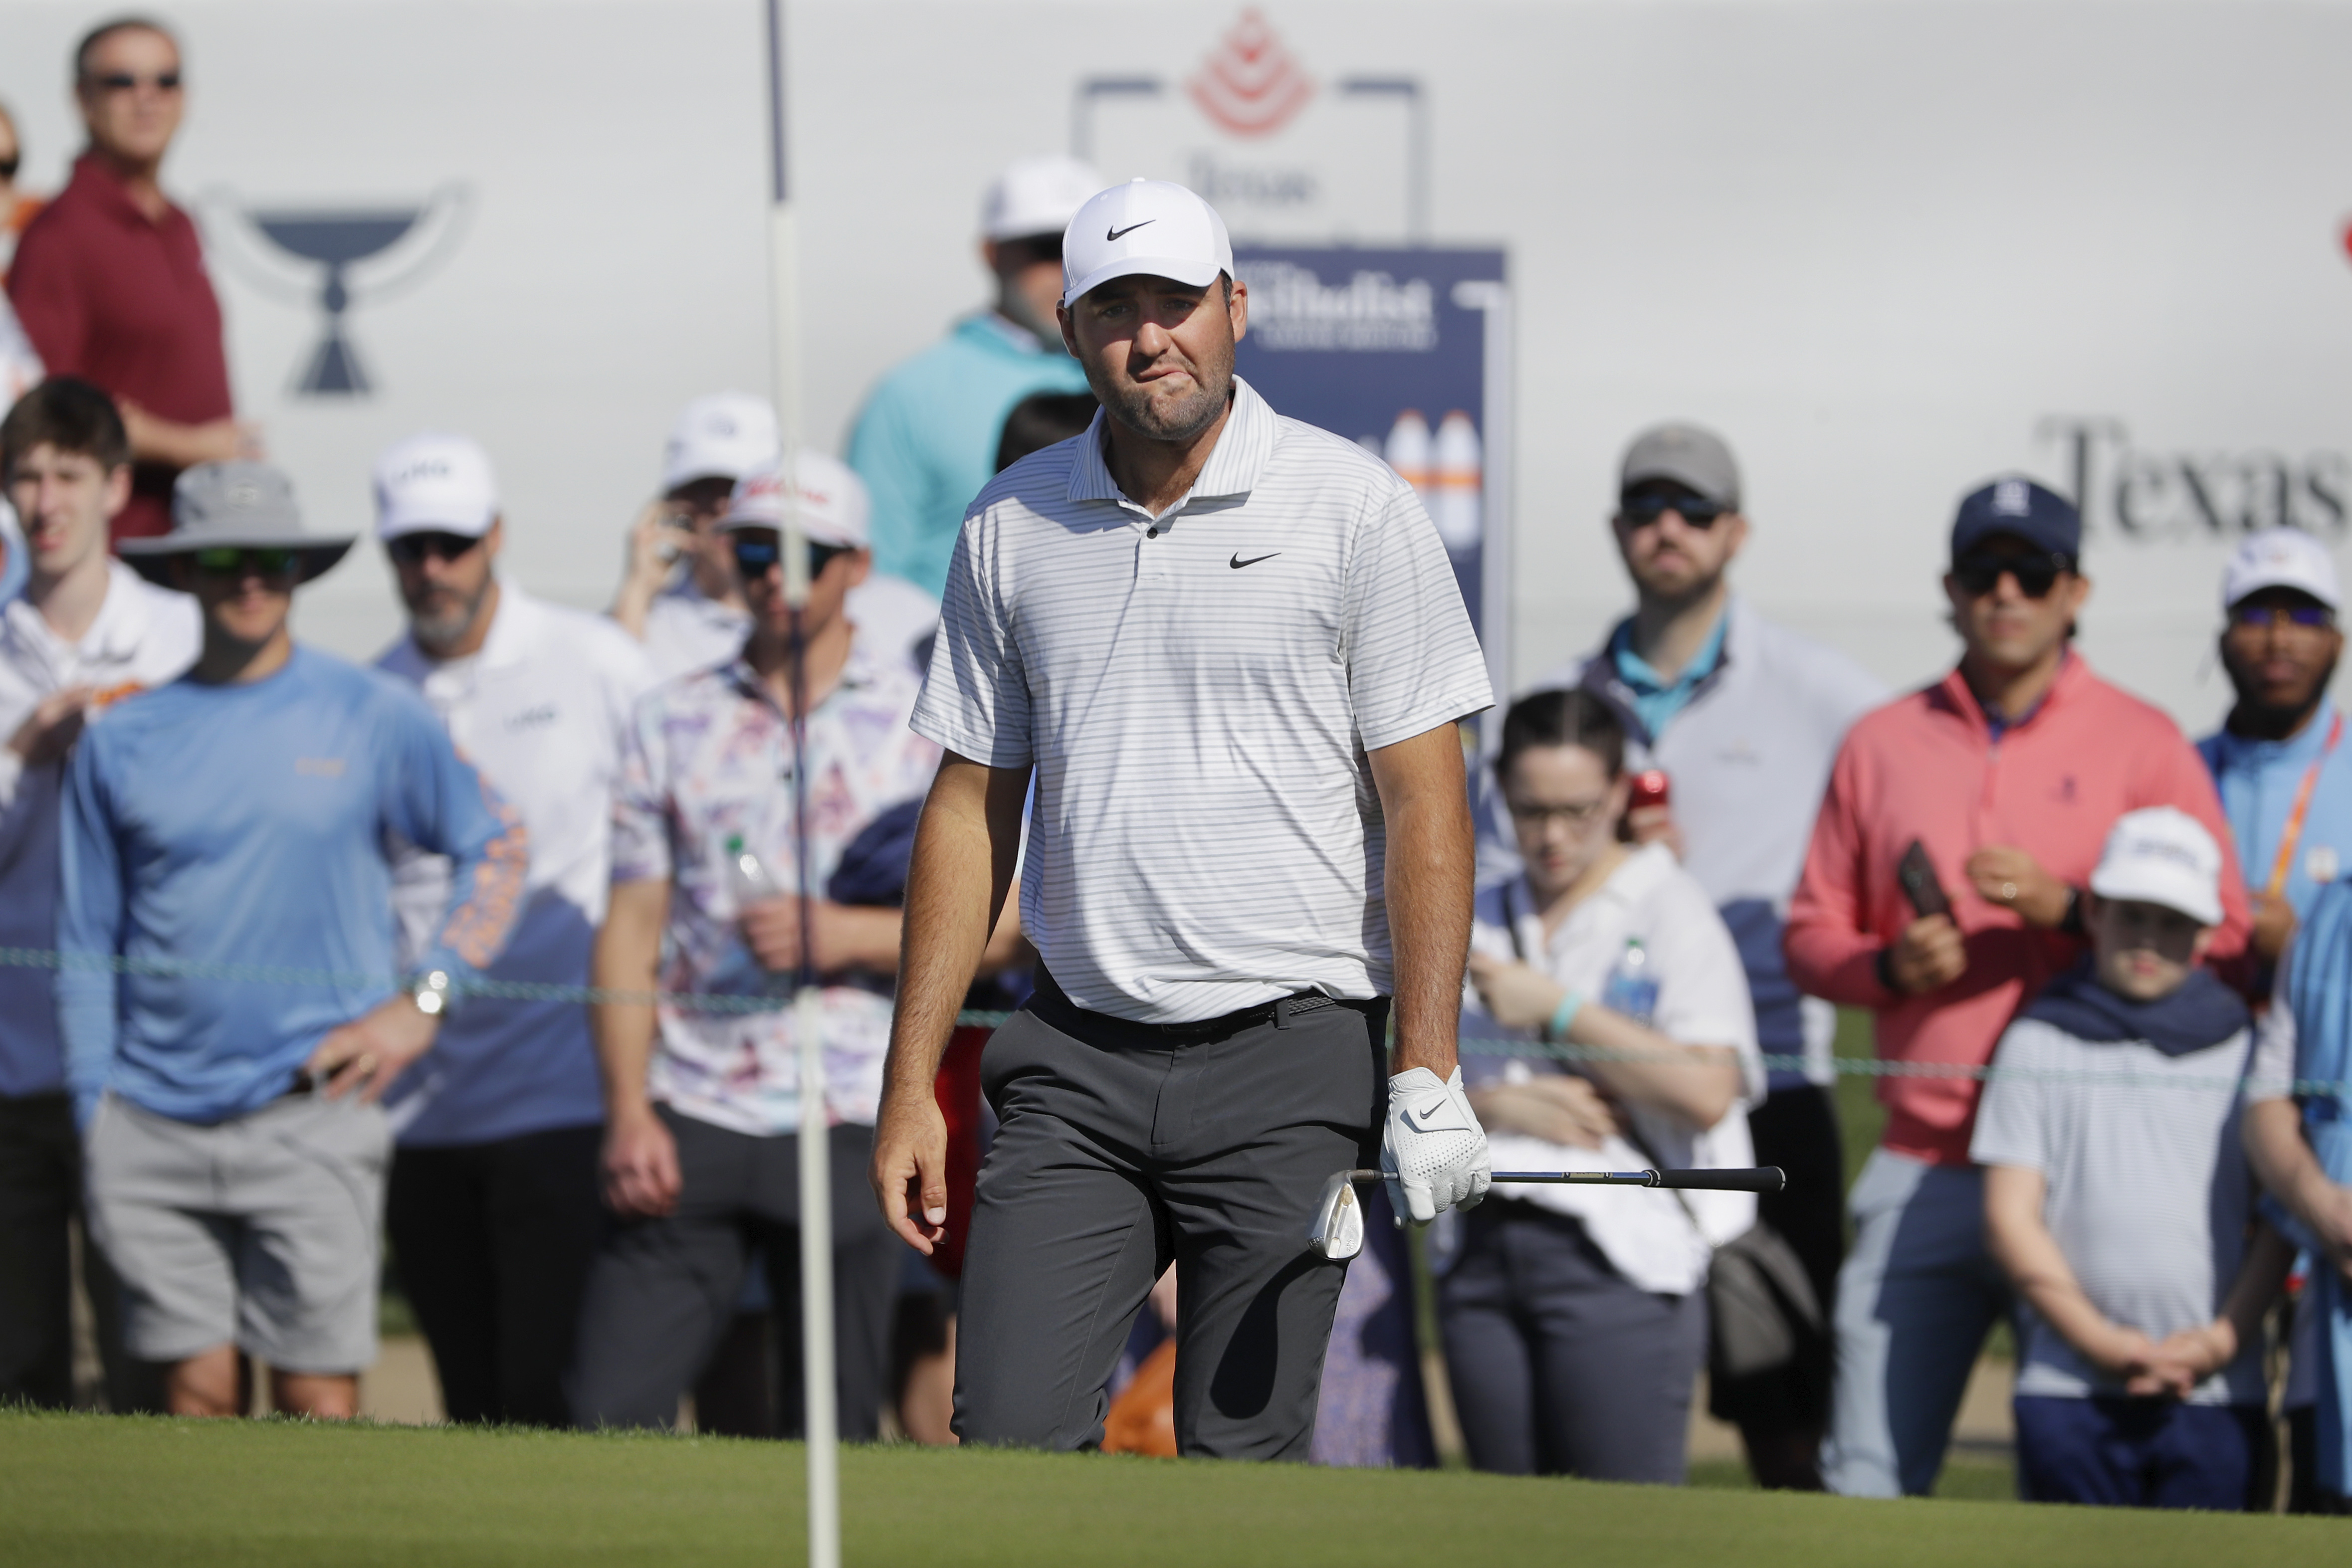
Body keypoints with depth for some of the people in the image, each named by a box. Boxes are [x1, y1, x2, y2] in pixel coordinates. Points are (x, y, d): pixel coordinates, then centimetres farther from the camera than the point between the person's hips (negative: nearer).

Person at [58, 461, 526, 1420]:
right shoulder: (122, 740, 8)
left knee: (318, 1394, -5)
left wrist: (424, 998, -1)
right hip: (154, 1119, 2)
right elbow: (87, 945, 12)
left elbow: (500, 848, 10)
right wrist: (94, 1119, 7)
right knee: (196, 1392, 3)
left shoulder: (373, 718, 4)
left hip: (312, 1115, -2)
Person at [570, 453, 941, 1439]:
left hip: (850, 1125, -2)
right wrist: (627, 1111, -3)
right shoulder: (674, 722, 12)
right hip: (686, 1123, 2)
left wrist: (842, 935, -14)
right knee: (609, 1411, -7)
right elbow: (631, 927, 8)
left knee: (830, 1432, -1)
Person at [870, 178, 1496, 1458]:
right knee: (1008, 1435, -6)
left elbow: (1425, 803, -6)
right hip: (1078, 1064, 3)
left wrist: (1427, 1078, -14)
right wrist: (910, 1088, 7)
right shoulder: (1010, 527, 8)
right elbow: (971, 809, 12)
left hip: (1287, 1062, -3)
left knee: (1243, 1453, -3)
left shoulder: (1355, 510, -3)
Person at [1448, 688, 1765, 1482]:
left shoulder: (1670, 911, 1)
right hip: (1486, 1257, 5)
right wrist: (1501, 1103, -6)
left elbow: (1707, 1091, -12)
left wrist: (1556, 1012, -9)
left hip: (1618, 1260, -5)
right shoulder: (1476, 925, 18)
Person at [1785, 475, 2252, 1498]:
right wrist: (1890, 966, -7)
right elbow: (1811, 933, 15)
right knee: (1865, 1476, 0)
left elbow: (2222, 939, -2)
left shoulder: (2143, 745, 4)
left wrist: (2066, 907, -15)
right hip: (1920, 1172, 3)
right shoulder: (1881, 743, 13)